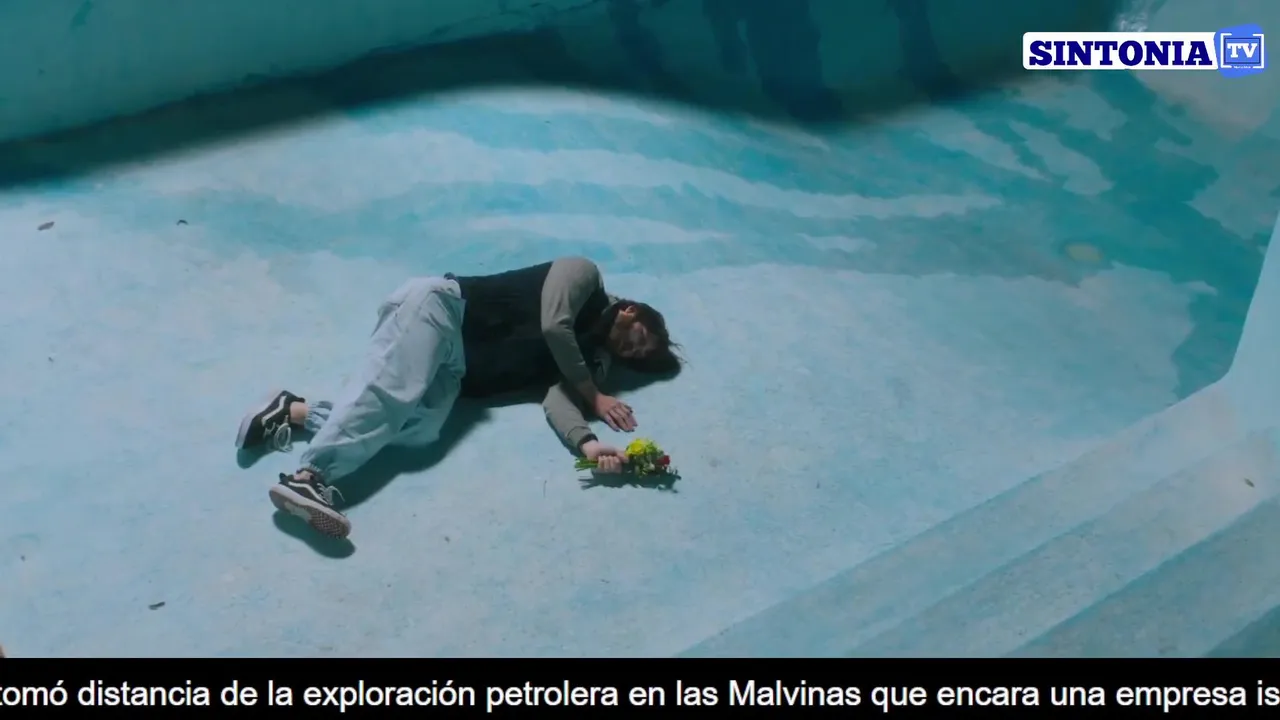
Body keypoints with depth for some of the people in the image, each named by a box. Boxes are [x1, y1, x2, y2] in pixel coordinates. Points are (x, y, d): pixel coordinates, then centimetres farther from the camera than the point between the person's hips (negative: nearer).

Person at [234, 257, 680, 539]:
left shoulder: (595, 359, 17)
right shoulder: (584, 275, 5)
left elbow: (557, 396, -3)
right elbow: (553, 326, -13)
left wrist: (587, 443, -22)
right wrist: (594, 397, -5)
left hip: (455, 368, 5)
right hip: (441, 304, -5)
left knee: (423, 427, -25)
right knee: (392, 388, -31)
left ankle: (294, 412, -18)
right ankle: (307, 477, -44)